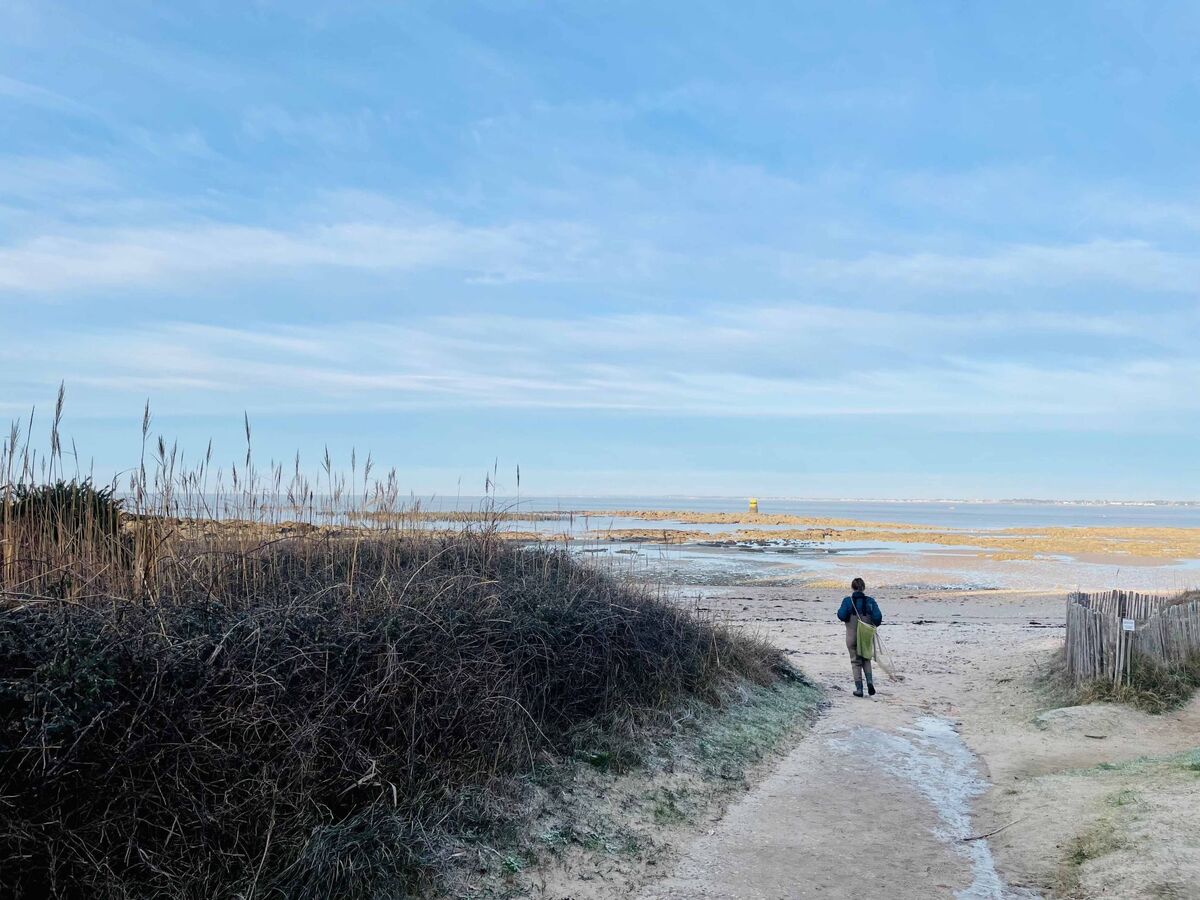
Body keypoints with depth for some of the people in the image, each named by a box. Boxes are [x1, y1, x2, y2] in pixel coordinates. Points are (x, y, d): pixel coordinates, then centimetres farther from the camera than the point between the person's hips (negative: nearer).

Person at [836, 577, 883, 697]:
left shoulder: (848, 601, -9)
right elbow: (878, 616, -12)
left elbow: (842, 615, -19)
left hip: (852, 636, -2)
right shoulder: (870, 601, -5)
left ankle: (859, 688, 6)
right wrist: (875, 624, 8)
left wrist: (840, 610, 3)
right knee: (866, 659, 21)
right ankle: (870, 681, 1)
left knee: (856, 661, 10)